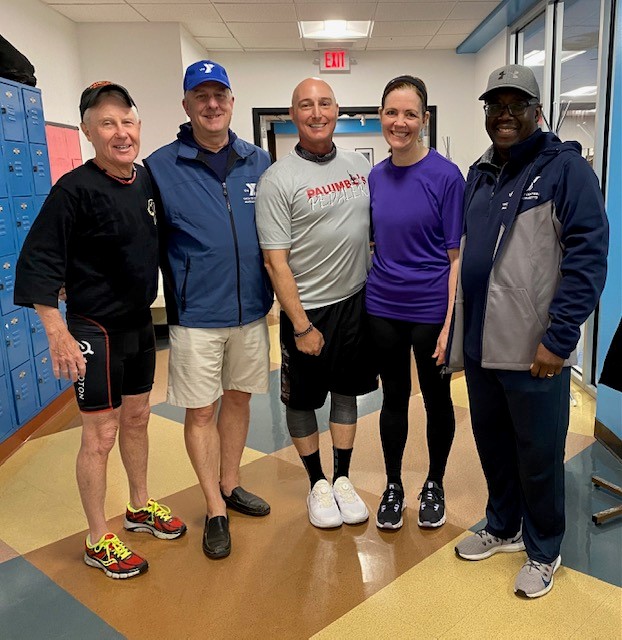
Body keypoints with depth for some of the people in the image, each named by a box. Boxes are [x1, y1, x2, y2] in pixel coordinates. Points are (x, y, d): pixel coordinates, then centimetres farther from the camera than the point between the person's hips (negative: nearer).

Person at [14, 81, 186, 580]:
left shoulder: (147, 180, 3)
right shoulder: (75, 190, -17)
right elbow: (38, 265, -18)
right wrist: (59, 334, -22)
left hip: (141, 323, 7)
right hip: (95, 331, -7)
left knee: (137, 419, 19)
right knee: (100, 435, 2)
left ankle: (140, 507, 38)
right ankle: (98, 540, 20)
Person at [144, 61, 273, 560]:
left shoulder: (259, 163, 4)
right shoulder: (160, 167, -5)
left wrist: (274, 292, 8)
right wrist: (172, 294, -5)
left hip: (251, 309, 3)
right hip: (196, 314, -3)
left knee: (238, 398, 16)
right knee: (201, 410, 5)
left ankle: (230, 485, 36)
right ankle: (216, 510, 22)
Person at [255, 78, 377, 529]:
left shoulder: (359, 164, 4)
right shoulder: (278, 179, -12)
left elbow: (377, 226, 14)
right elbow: (275, 260, -15)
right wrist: (301, 326, -16)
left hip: (357, 301, 5)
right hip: (307, 308, -4)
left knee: (347, 391, 15)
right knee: (302, 399, 9)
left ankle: (343, 479, 31)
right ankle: (317, 484, 30)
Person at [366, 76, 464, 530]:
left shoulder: (446, 176, -10)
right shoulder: (375, 177, 3)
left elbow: (457, 255, -10)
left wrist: (451, 324, -15)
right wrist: (362, 299, 4)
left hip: (431, 310, -3)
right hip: (383, 308, 4)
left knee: (436, 398, 13)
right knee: (394, 398, 15)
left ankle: (434, 485, 34)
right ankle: (393, 486, 32)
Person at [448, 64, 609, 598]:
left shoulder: (565, 168, -8)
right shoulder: (479, 174, 13)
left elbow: (588, 257, -14)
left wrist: (558, 339, -20)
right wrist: (460, 333, 13)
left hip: (535, 352, -6)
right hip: (480, 346, 6)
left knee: (538, 456, 8)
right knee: (492, 444, 19)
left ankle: (543, 552, 31)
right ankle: (503, 528, 41)